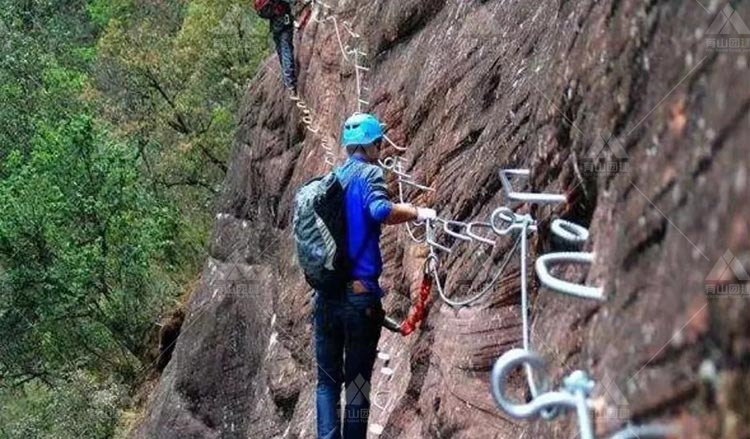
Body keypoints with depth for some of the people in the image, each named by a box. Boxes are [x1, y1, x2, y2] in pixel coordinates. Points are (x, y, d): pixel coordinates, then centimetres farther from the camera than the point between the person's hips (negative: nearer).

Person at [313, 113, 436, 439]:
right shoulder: (369, 173, -4)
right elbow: (380, 211, -24)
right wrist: (417, 213, -11)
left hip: (326, 294, 6)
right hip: (359, 294, -6)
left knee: (327, 380, 11)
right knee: (358, 380, 1)